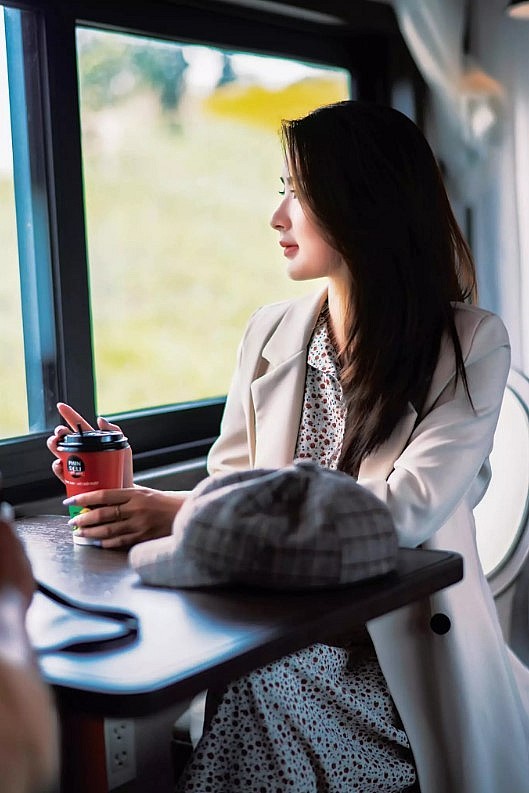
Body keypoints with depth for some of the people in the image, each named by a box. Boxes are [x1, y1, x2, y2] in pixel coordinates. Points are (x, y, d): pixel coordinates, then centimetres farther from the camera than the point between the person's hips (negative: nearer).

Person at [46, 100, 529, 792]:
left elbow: (405, 507, -17)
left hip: (406, 666, -2)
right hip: (273, 654, 2)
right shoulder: (271, 333, 10)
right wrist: (130, 487, -8)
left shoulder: (472, 343, -4)